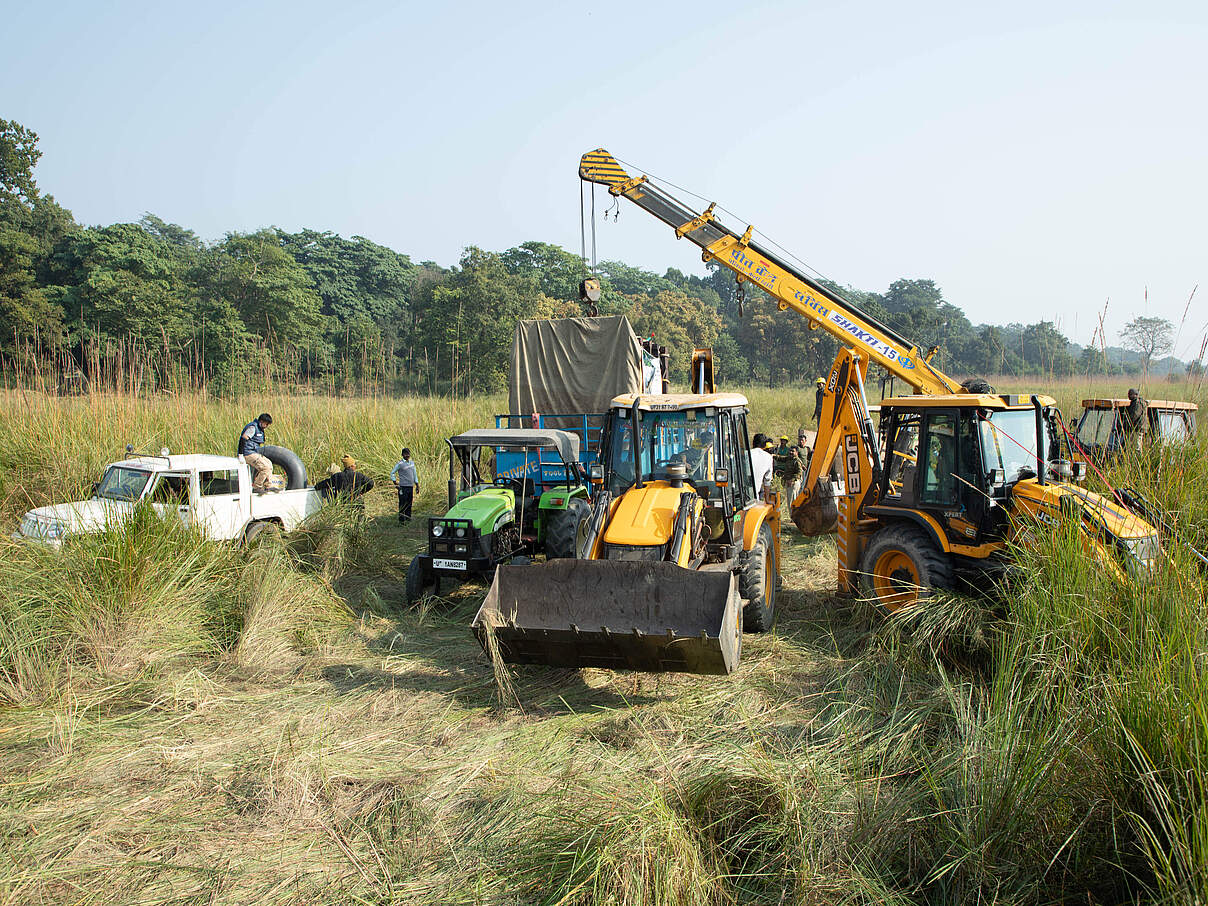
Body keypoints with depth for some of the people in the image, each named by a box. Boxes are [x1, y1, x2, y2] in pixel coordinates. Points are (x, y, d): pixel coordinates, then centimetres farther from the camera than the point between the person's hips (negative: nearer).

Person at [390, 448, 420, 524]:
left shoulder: (412, 463, 13)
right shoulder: (400, 464, -5)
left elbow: (415, 475, 20)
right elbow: (392, 473, -2)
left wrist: (417, 486, 17)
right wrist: (395, 483, -7)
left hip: (411, 486, 6)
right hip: (403, 487, -6)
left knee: (409, 504, 9)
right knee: (402, 504, -5)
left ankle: (408, 518, 18)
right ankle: (401, 521, -2)